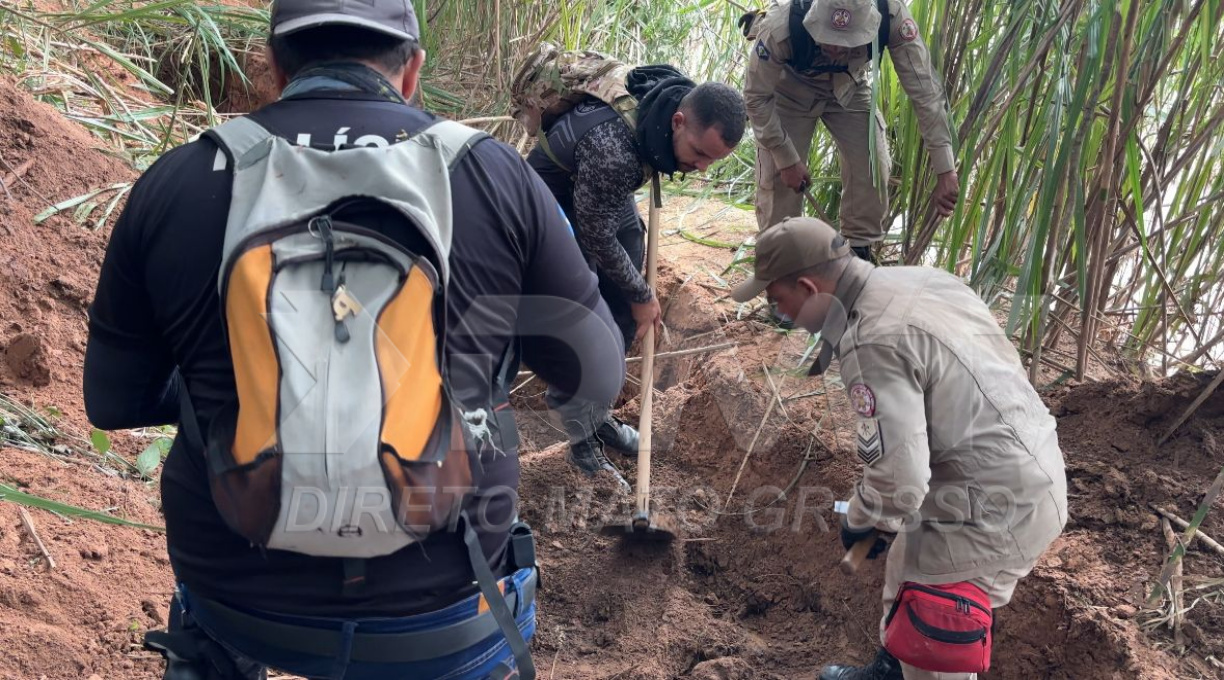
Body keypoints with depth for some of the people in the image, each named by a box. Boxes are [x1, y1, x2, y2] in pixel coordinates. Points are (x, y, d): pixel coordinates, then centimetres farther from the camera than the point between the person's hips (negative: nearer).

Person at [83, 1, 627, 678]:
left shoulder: (169, 183, -5)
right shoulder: (495, 174, -8)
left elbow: (112, 400, 6)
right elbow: (599, 374, 1)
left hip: (235, 598, 1)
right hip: (443, 624, 0)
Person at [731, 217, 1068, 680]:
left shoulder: (872, 343, -26)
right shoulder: (917, 280, 3)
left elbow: (897, 480, -27)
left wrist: (859, 521, -5)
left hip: (998, 507, -10)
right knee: (908, 569, 28)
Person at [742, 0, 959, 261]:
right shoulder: (780, 27, -41)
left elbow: (925, 90, -33)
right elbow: (757, 96, -25)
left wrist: (945, 171, -36)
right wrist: (787, 160, -23)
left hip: (849, 86, 2)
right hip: (788, 87, -2)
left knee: (873, 168, -8)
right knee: (778, 176, -8)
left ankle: (858, 255, 11)